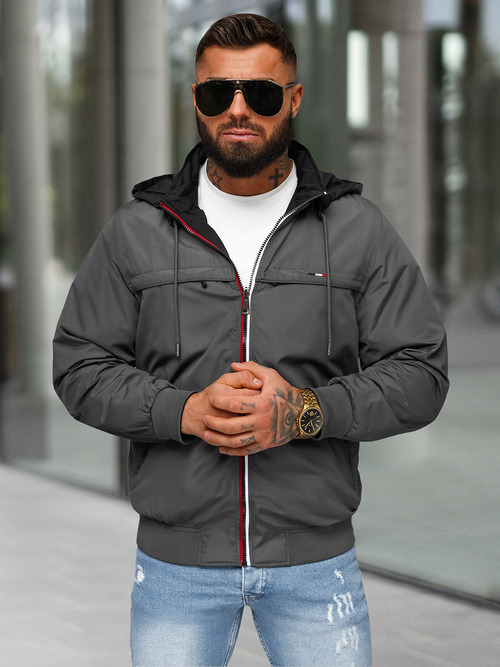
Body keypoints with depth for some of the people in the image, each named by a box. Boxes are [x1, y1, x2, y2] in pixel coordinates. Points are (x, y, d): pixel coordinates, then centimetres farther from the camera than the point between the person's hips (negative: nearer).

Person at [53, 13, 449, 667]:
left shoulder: (358, 229, 1)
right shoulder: (136, 231, 3)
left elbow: (420, 374, -1)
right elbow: (80, 368, 2)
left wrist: (304, 412, -16)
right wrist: (185, 412, -15)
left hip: (316, 557, 0)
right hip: (177, 559, 0)